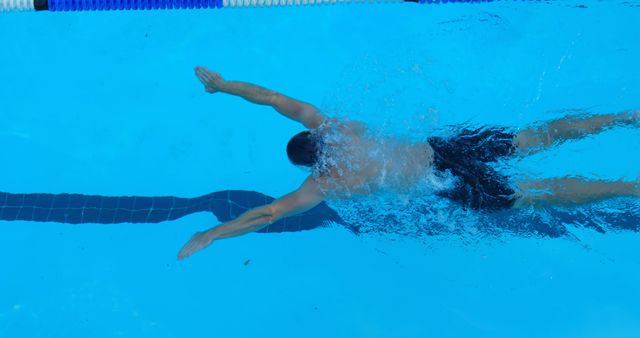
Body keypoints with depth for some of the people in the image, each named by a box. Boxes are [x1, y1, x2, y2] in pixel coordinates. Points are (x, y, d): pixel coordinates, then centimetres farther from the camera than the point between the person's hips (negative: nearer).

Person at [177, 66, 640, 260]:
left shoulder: (325, 183, -16)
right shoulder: (330, 126, -2)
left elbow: (268, 213, -19)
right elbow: (277, 98, -1)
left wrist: (207, 236, -14)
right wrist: (222, 85, 3)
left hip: (451, 181, -6)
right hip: (445, 145, 6)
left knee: (543, 193, 4)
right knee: (537, 138, 16)